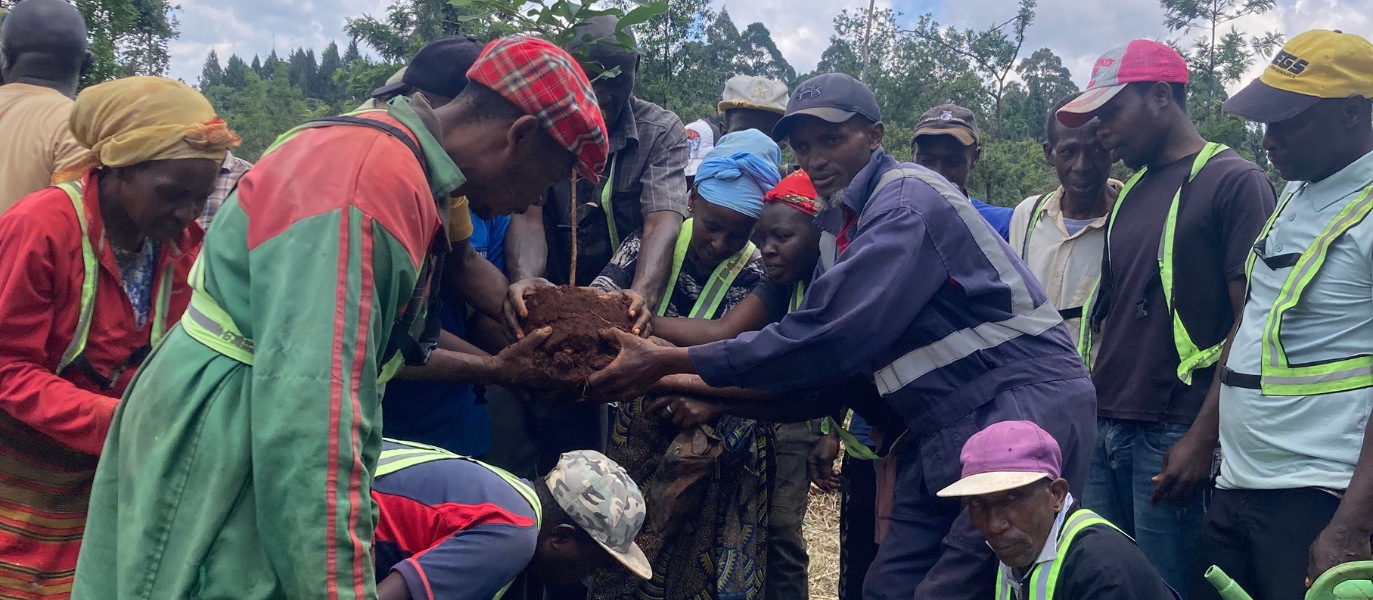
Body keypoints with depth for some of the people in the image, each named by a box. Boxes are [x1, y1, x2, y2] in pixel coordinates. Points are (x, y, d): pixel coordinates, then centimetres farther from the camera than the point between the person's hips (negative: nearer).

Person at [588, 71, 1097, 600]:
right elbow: (829, 356, 14)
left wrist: (669, 364, -23)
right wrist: (709, 397, 2)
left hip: (1026, 407, -9)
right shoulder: (844, 226, 12)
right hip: (955, 429, 9)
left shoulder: (909, 202, -16)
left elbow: (826, 335, -26)